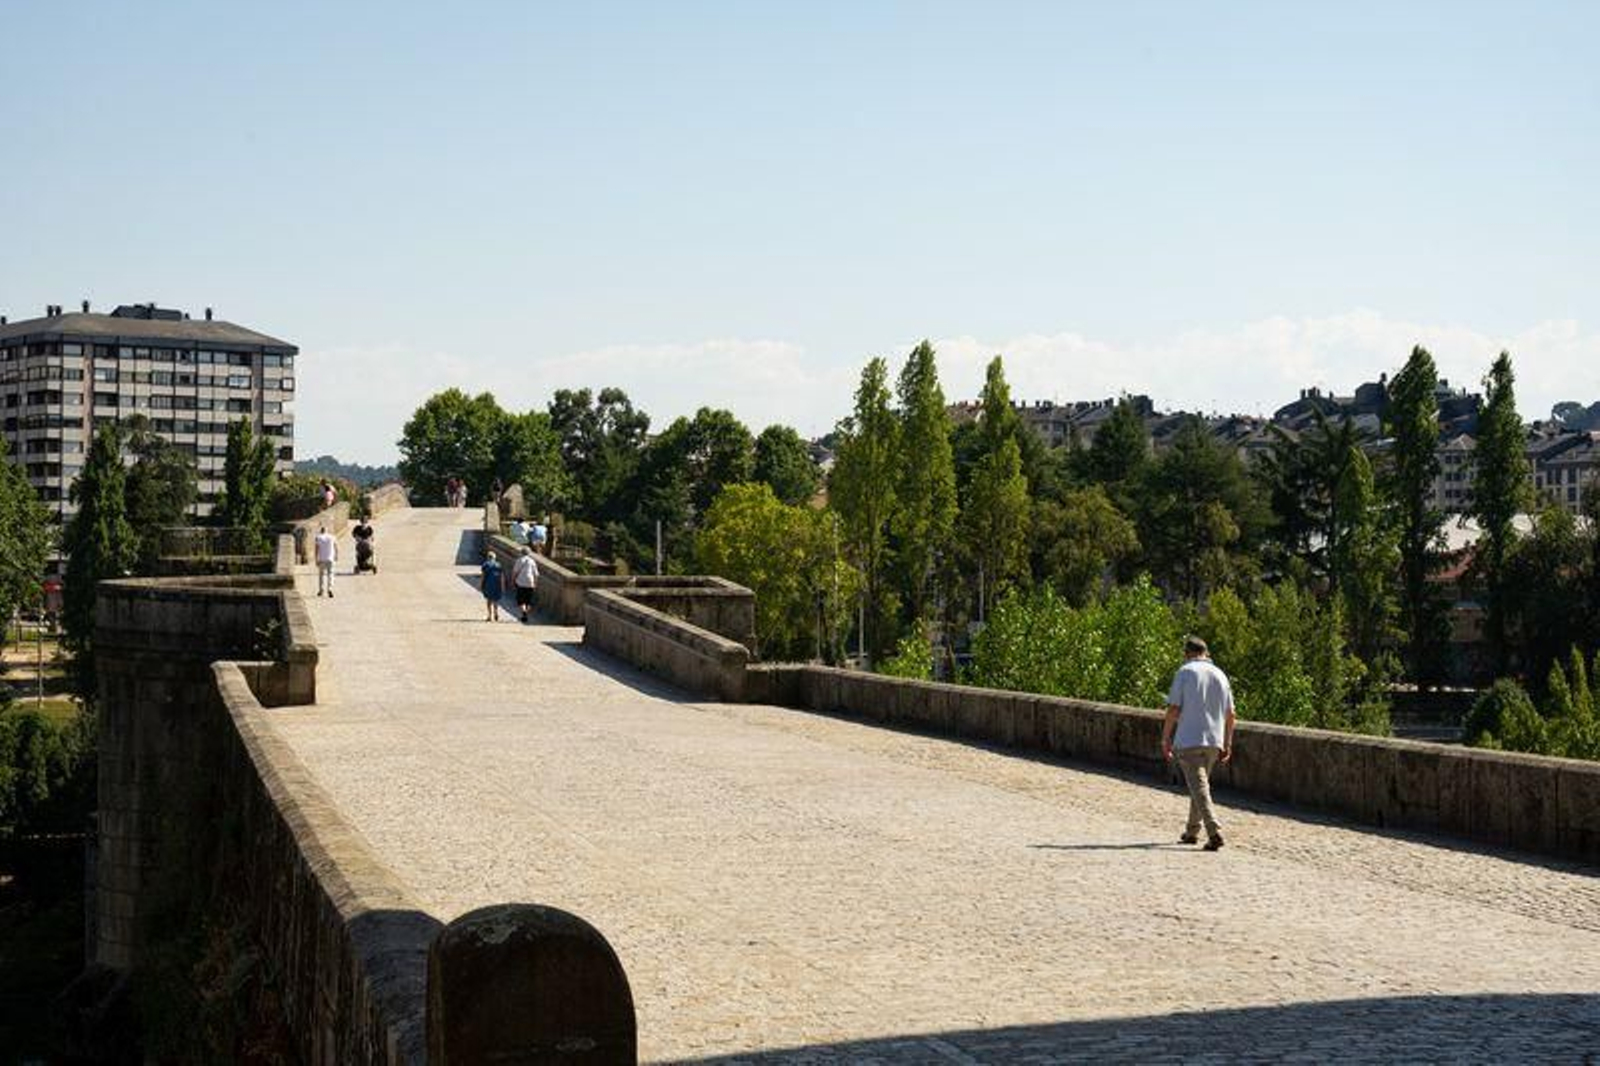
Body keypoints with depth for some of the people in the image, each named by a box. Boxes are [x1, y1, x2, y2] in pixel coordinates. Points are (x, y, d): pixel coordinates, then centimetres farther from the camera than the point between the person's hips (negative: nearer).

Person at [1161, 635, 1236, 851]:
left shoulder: (1185, 672, -5)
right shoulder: (1220, 675, 10)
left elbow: (1173, 709, -10)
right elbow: (1230, 714, 11)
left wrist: (1165, 739, -3)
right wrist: (1227, 744, 18)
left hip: (1188, 741, -6)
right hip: (1214, 742, 6)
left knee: (1199, 788, -9)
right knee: (1200, 784, 20)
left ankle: (1214, 833, -23)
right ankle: (1192, 832, 27)